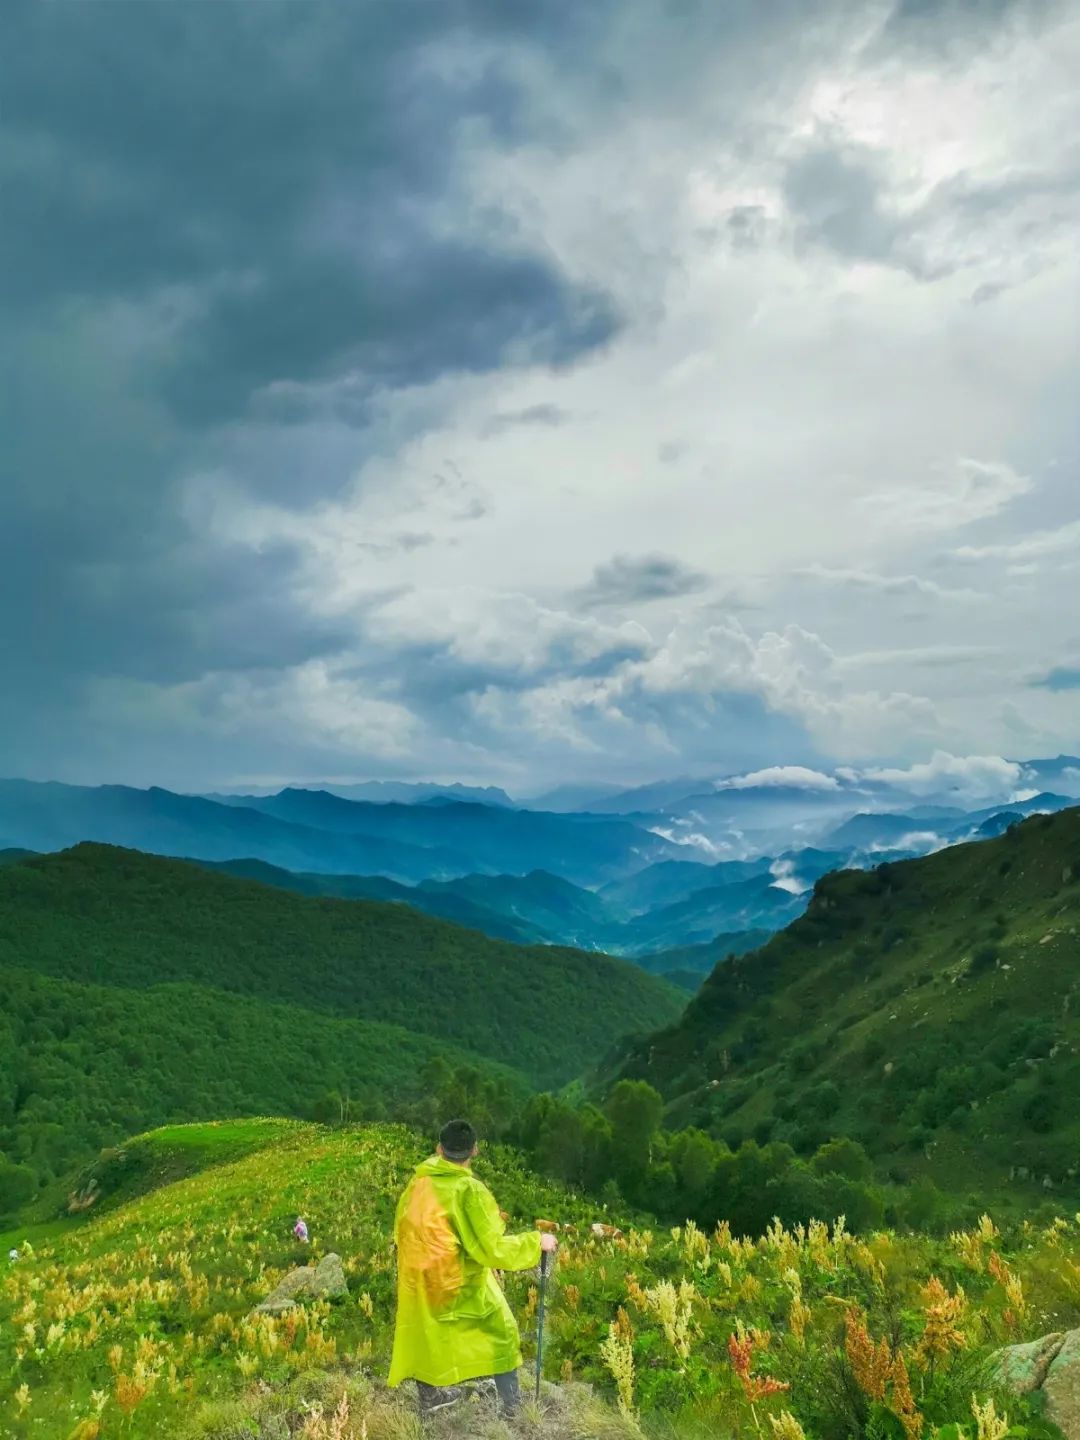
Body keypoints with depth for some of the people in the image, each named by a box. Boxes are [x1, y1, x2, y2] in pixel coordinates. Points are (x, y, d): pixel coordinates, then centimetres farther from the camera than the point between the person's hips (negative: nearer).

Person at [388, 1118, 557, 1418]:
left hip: (418, 1281, 5)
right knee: (501, 1332, 13)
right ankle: (513, 1405, 20)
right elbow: (493, 1248, -23)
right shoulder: (470, 1191, -25)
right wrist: (536, 1242, -12)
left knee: (428, 1335, 24)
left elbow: (402, 1230, 8)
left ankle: (429, 1396, 38)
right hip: (461, 1283, -5)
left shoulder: (418, 1183, -6)